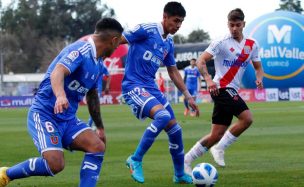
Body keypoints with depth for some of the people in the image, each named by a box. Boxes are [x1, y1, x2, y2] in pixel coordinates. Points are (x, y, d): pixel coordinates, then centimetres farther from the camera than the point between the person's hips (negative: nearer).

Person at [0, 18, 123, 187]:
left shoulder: (98, 64, 11)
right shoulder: (80, 51, -17)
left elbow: (92, 95, 27)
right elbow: (57, 72, -35)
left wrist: (100, 127, 34)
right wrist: (60, 95, -55)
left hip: (68, 119, 9)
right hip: (45, 114, -9)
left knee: (98, 146, -13)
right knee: (55, 164, -24)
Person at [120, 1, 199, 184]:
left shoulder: (169, 43, 13)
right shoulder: (146, 30, -11)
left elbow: (173, 72, 23)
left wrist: (188, 96, 21)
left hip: (151, 87, 8)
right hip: (134, 86, -8)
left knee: (175, 129, 8)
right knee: (163, 116, -30)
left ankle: (180, 175, 25)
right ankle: (136, 160, -17)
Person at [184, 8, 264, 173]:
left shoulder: (251, 45, 12)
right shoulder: (221, 43, -5)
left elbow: (258, 67, 20)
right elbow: (201, 61, -10)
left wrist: (259, 78, -3)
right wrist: (208, 79, -27)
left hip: (232, 92, 7)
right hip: (221, 88, -7)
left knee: (216, 135, 4)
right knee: (247, 118, -24)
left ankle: (186, 160, 12)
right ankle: (220, 148, -11)